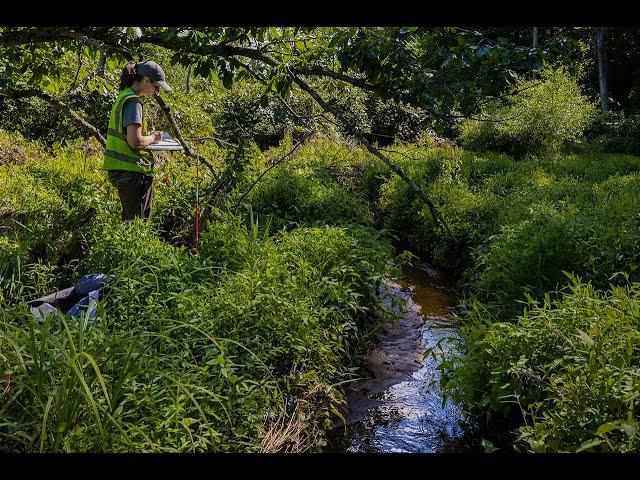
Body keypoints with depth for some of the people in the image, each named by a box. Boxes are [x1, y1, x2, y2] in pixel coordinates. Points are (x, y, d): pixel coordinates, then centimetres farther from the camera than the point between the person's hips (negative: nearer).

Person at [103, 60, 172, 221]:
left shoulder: (123, 97, 16)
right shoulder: (133, 102, -14)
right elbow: (135, 141, -23)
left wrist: (149, 136, 11)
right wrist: (152, 138, -5)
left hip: (119, 169, 10)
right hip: (132, 171, -10)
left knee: (129, 218, 17)